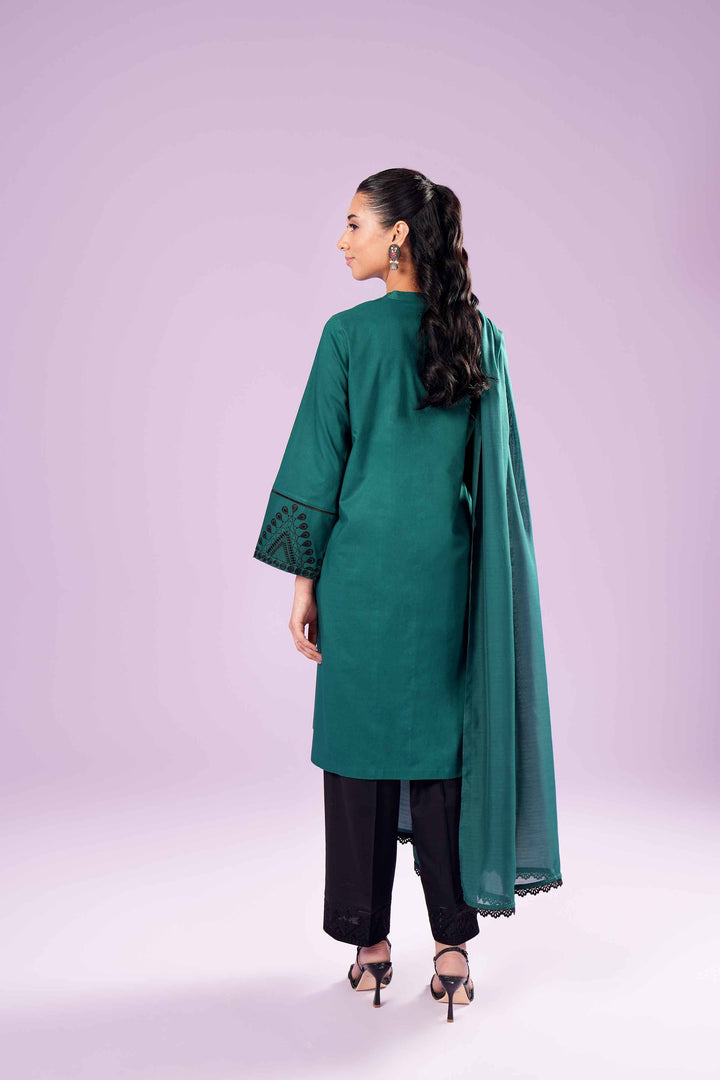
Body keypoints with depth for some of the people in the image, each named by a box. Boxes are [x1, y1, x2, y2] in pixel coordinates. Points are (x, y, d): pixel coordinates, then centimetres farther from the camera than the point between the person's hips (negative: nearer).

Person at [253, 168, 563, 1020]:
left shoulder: (350, 333, -7)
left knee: (362, 744, 8)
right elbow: (497, 470, 6)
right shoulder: (481, 335, 5)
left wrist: (304, 582, 0)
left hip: (365, 565, -3)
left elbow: (320, 464, -7)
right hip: (448, 567, 3)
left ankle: (369, 946, 19)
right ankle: (453, 948, 14)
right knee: (446, 746, 10)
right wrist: (483, 578, 13)